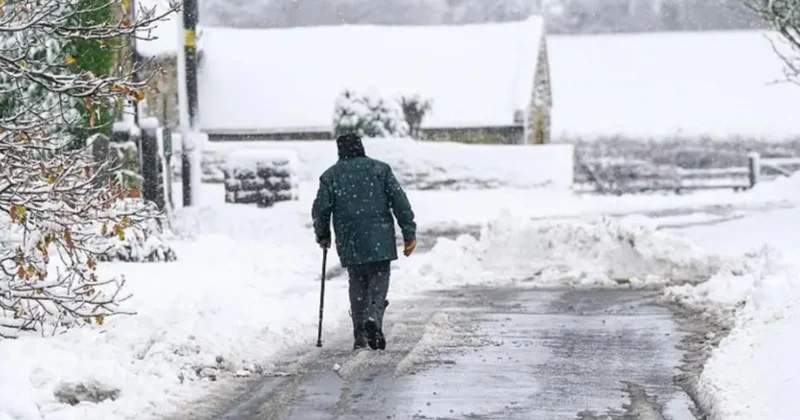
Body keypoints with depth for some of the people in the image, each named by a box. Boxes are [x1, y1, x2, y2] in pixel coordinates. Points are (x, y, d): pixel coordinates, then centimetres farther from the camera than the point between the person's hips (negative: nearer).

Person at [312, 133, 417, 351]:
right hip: (380, 241, -1)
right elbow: (400, 202, -1)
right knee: (379, 279, 4)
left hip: (349, 243, 1)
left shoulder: (331, 175, 6)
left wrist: (323, 235, 19)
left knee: (357, 284, 13)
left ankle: (360, 335, 7)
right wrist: (409, 233, 2)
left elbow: (320, 209, 1)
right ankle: (374, 317, -25)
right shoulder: (380, 169, 5)